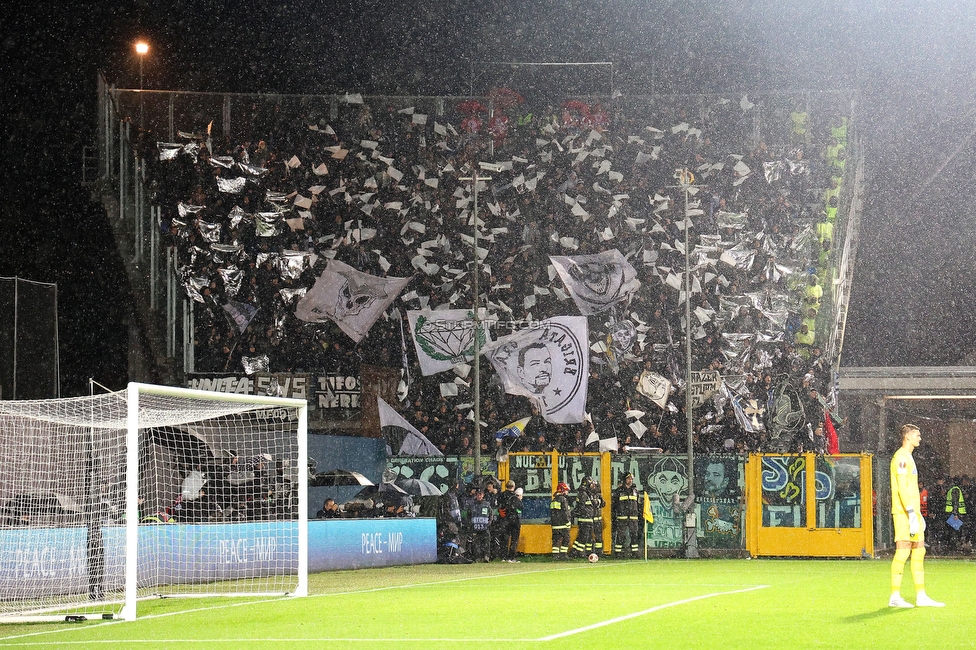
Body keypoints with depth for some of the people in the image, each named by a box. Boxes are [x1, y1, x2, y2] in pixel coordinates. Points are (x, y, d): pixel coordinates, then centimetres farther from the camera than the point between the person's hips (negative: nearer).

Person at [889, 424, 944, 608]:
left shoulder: (908, 458, 21)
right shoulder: (901, 458, -10)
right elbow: (902, 488, -18)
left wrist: (918, 515, 23)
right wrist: (912, 515, -23)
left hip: (913, 512, 10)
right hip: (904, 512, -10)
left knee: (919, 551, 9)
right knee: (902, 552, -10)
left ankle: (921, 596, 10)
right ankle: (895, 597, -8)